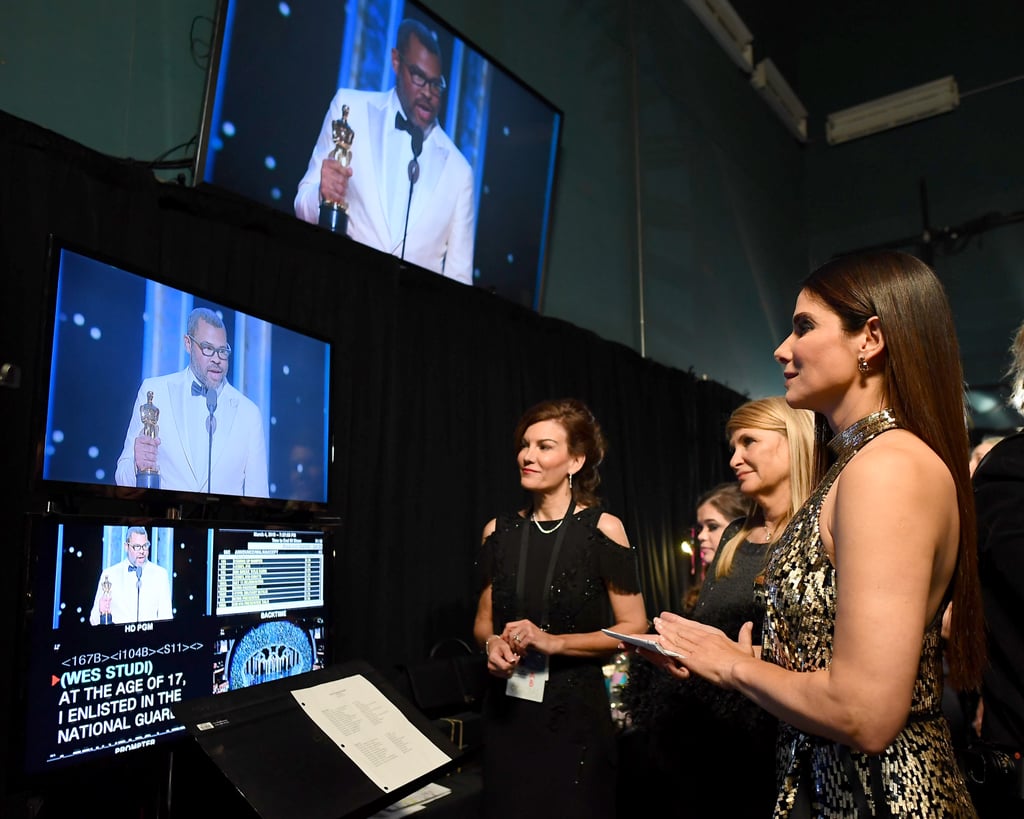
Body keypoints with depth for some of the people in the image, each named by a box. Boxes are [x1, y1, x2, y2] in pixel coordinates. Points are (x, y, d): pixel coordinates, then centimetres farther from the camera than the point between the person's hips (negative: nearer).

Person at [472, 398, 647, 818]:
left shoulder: (601, 528, -10)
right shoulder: (499, 530, 3)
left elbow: (633, 628, -8)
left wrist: (554, 642, -18)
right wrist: (492, 643, -8)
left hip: (575, 710, -4)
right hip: (507, 708, 4)